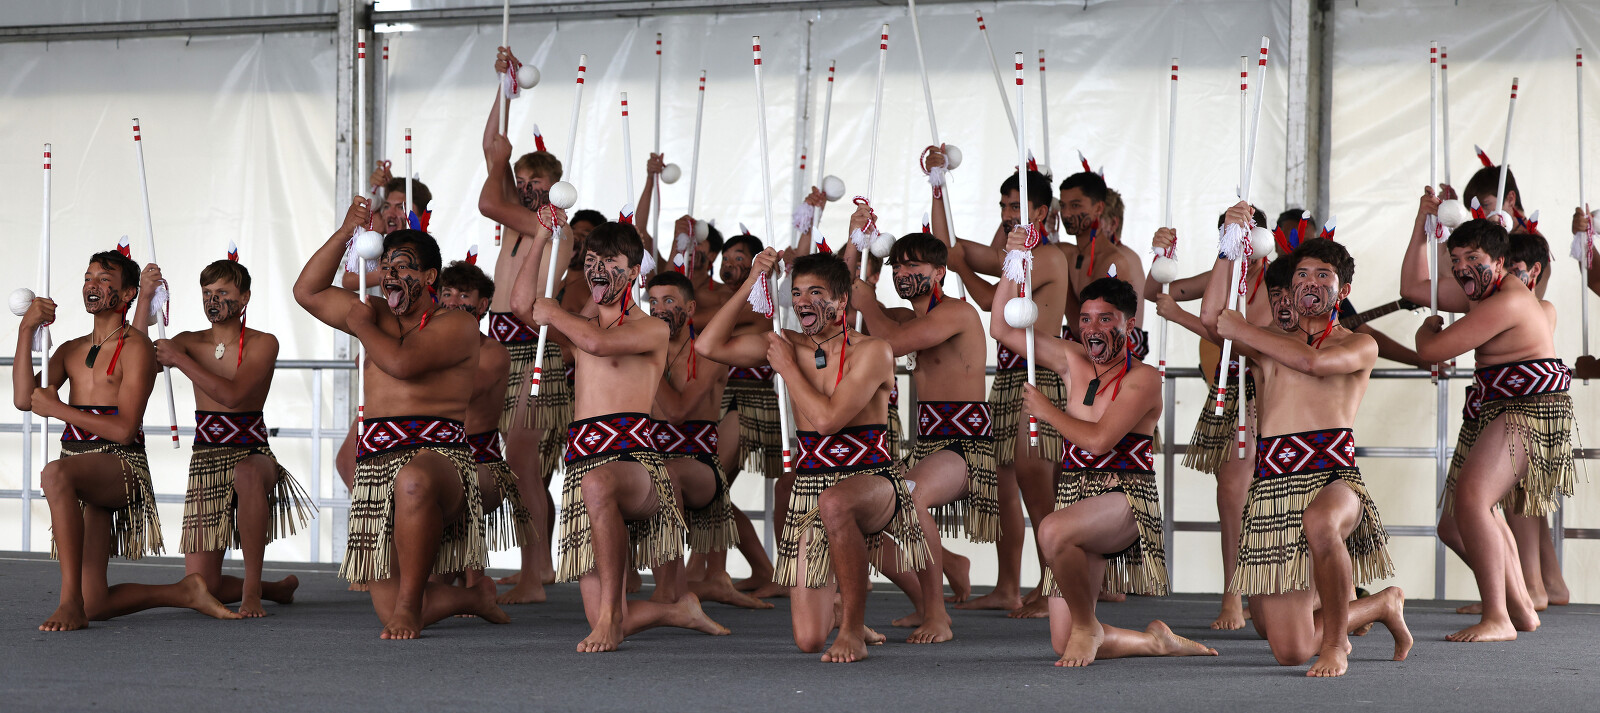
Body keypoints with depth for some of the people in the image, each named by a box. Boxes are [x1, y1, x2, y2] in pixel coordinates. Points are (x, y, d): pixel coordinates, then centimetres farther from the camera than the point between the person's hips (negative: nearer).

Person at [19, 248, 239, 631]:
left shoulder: (135, 347, -1)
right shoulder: (71, 350, 21)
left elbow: (124, 429, -12)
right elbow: (24, 398, 5)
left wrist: (57, 409, -11)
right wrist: (26, 330, -1)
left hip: (120, 466, -7)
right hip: (79, 475, 7)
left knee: (55, 474, -42)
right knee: (95, 606, -4)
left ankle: (71, 600, -40)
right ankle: (186, 591, 17)